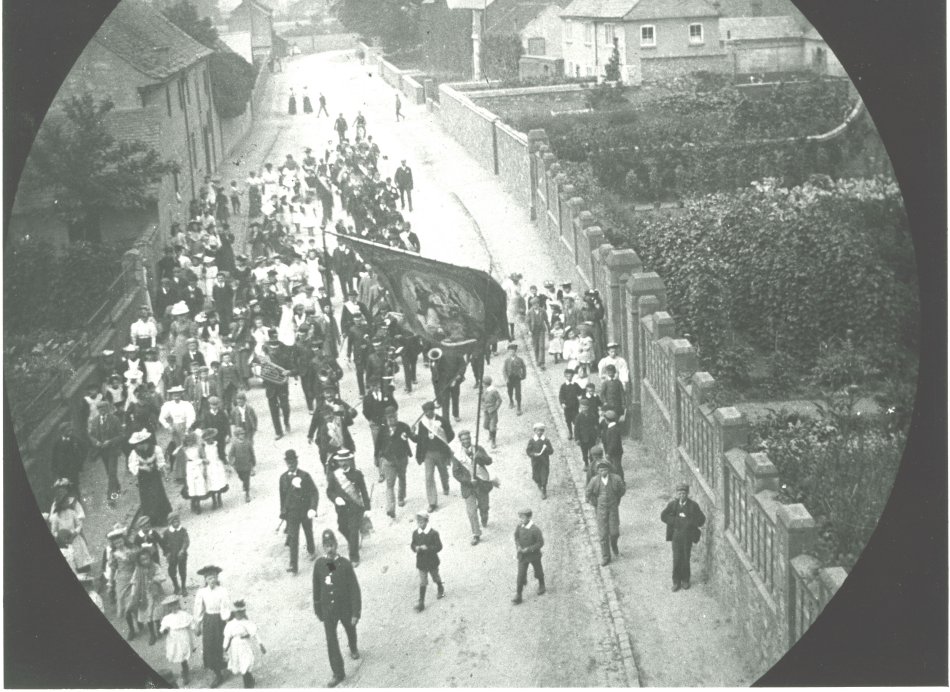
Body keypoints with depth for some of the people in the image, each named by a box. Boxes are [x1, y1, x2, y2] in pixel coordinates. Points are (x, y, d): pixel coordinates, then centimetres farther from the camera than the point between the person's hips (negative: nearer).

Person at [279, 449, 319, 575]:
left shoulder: (304, 475, -12)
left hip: (305, 511, -1)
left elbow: (314, 493, -13)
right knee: (293, 538, -7)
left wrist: (313, 508, -25)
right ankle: (293, 566, -9)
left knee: (309, 533, 21)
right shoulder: (283, 478, -3)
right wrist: (283, 512, 12)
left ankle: (311, 550, 50)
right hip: (292, 512, 1)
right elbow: (282, 496, 8)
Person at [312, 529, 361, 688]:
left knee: (350, 631, 25)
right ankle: (338, 674, 14)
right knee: (331, 642, 2)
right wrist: (317, 609, 6)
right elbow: (317, 588, -1)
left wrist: (356, 613, -16)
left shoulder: (345, 565, -23)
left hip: (346, 609, -1)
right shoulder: (319, 564, -14)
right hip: (328, 610, 1)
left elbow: (355, 590, -17)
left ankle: (353, 649, 58)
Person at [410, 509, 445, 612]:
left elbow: (439, 547, -18)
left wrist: (427, 548, -29)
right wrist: (415, 548, -18)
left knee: (436, 578, 21)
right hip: (421, 562, 2)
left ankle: (441, 590, 51)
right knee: (422, 582, 2)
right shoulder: (415, 533, -4)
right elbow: (413, 544, 6)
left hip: (432, 561, -2)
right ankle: (421, 602, 3)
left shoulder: (433, 533, -17)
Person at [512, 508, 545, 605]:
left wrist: (528, 549, -24)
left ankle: (541, 586, 50)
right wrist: (518, 545, -13)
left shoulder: (536, 529, -26)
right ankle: (518, 596, 2)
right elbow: (516, 537, 5)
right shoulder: (519, 526, -13)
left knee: (538, 572, 21)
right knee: (521, 575, -2)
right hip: (522, 556, 3)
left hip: (534, 555, -2)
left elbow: (540, 543, -19)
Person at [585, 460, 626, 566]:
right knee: (603, 534, 1)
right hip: (601, 509, 0)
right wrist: (595, 504, 7)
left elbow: (622, 489, 8)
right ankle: (606, 557, 13)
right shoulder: (594, 480, -12)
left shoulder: (616, 479, -13)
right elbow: (589, 493, 5)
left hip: (613, 508, 0)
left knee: (614, 532, -1)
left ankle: (614, 545, 36)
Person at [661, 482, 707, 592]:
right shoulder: (673, 504, 0)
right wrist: (677, 520, -13)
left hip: (688, 536, 0)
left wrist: (687, 521, -14)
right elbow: (663, 516, -2)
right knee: (676, 558, 0)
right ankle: (676, 582, 9)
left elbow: (701, 520, -5)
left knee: (686, 558, 5)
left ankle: (685, 580, 20)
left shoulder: (693, 505, -3)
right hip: (676, 534, 0)